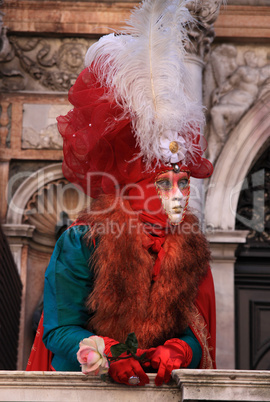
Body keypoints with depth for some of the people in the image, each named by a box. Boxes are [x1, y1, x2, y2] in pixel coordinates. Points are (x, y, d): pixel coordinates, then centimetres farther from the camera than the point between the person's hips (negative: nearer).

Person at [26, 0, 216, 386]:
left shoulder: (190, 248, 5)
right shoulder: (82, 243, -6)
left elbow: (196, 330, 7)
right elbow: (60, 329, -6)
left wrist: (177, 351, -15)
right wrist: (110, 357, -22)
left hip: (157, 387, 2)